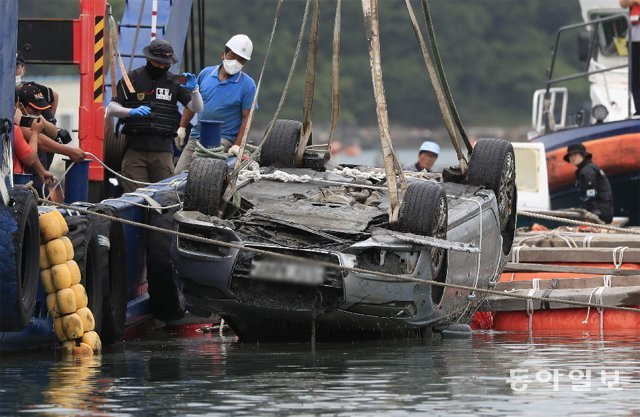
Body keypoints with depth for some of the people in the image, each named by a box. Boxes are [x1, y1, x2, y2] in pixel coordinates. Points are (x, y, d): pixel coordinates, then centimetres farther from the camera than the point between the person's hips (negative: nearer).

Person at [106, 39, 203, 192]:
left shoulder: (174, 82, 13)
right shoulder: (132, 79, 7)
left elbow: (197, 108, 10)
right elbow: (111, 109, 3)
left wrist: (194, 89, -10)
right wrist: (132, 112, -17)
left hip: (163, 150, 1)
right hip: (135, 149, -1)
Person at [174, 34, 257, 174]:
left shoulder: (247, 84, -3)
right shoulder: (206, 73, 9)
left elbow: (246, 118, -5)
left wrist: (237, 145, -13)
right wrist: (182, 127, 15)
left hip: (224, 139, -5)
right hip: (197, 136, 5)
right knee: (179, 173, -4)